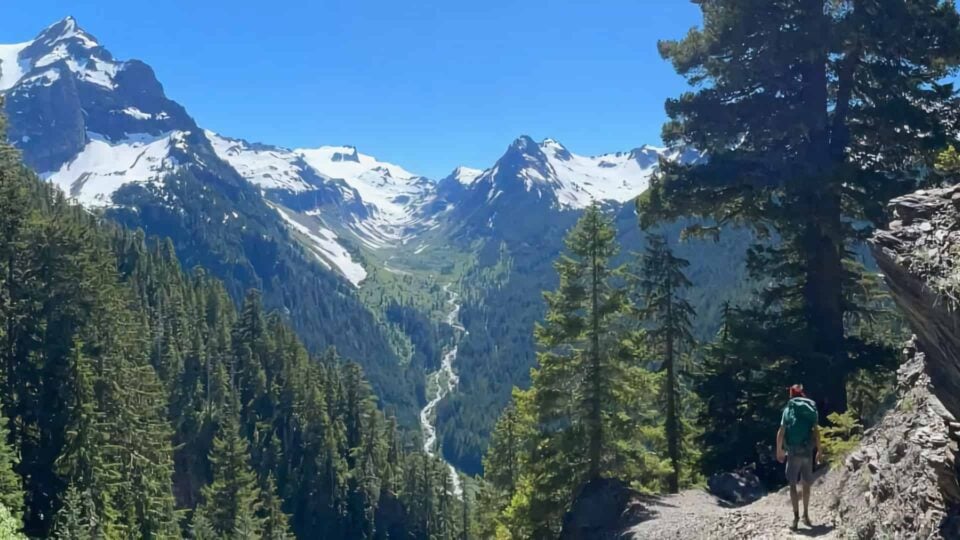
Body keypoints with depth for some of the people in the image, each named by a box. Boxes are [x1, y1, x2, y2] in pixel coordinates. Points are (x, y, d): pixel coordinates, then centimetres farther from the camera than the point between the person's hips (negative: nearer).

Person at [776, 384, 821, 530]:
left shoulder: (788, 409, 1)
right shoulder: (812, 409, 5)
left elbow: (781, 432, -3)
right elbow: (816, 432, -2)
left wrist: (779, 450, 6)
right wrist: (819, 451, 4)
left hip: (793, 452, -2)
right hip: (807, 452, 2)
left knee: (793, 484, 4)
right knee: (806, 484, 16)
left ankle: (796, 516, -3)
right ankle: (806, 515, 21)